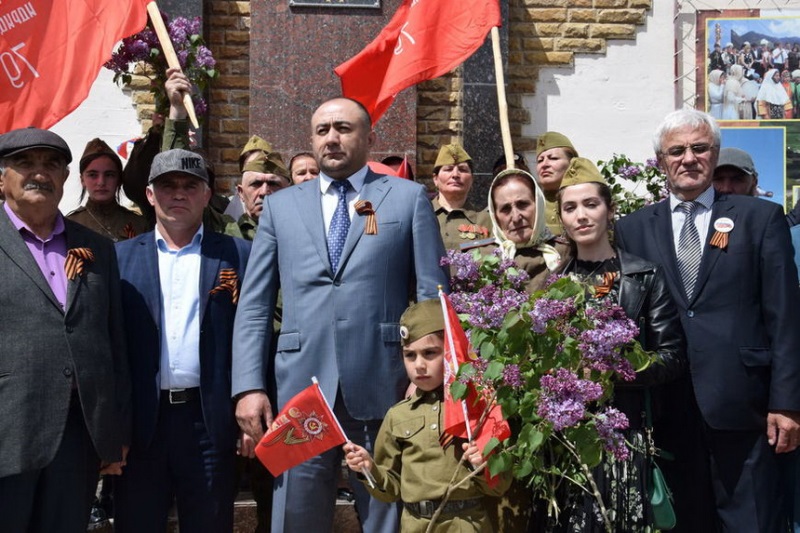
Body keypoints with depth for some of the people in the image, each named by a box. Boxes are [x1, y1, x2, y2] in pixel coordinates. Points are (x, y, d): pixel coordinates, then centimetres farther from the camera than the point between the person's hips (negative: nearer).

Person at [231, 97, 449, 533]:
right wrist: (249, 385, -2)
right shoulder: (280, 206, 13)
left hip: (385, 387, -2)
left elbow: (432, 296, 3)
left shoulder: (409, 198, 7)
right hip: (300, 387, 2)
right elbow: (254, 306, 8)